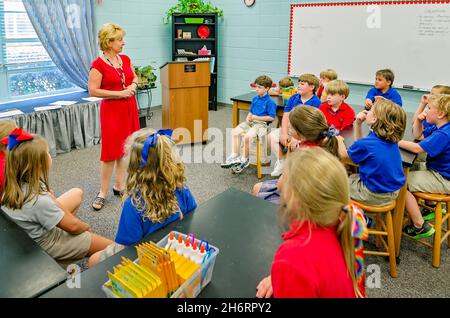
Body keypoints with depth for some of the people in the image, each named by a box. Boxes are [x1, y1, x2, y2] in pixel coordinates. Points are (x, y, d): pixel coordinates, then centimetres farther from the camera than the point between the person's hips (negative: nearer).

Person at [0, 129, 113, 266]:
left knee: (77, 193, 18)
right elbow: (73, 226, -21)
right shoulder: (38, 201, -36)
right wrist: (87, 227, -4)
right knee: (111, 247, -7)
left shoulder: (15, 185, -13)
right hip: (46, 245, -8)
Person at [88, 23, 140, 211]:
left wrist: (133, 85, -4)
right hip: (112, 109, -6)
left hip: (129, 108, 6)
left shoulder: (125, 59, 7)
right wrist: (120, 93, -18)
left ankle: (119, 185, 22)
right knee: (110, 151, -4)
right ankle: (103, 192, 7)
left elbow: (134, 78, 20)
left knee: (124, 148, 10)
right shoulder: (98, 64, -12)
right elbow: (93, 91, -15)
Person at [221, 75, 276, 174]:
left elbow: (271, 117, -13)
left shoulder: (270, 102, -9)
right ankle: (234, 156, -10)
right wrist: (248, 117, -1)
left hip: (262, 123, -8)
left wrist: (256, 117, -14)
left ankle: (245, 160, -9)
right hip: (251, 121, 8)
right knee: (234, 131, -12)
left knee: (247, 136, -30)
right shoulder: (255, 99, 14)